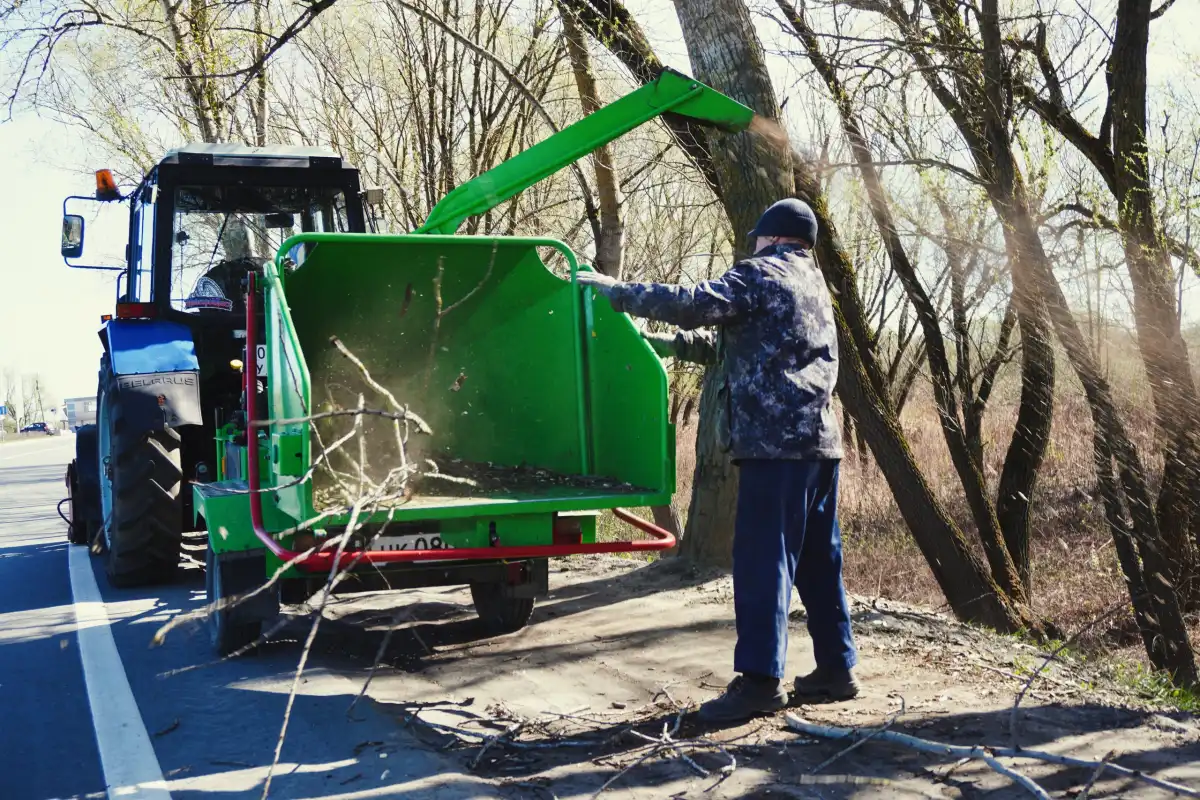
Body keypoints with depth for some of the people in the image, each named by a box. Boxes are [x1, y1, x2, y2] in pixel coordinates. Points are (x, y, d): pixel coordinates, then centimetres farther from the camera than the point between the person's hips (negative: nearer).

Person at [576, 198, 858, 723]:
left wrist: (614, 291, -10)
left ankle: (760, 679, -11)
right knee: (818, 559, 12)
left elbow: (694, 304, -18)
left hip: (776, 441, -9)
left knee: (763, 559, -10)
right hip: (818, 439, 9)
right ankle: (836, 668, 17)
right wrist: (660, 343, 29)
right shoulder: (810, 284, 26)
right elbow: (729, 344, 30)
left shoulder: (762, 275, -4)